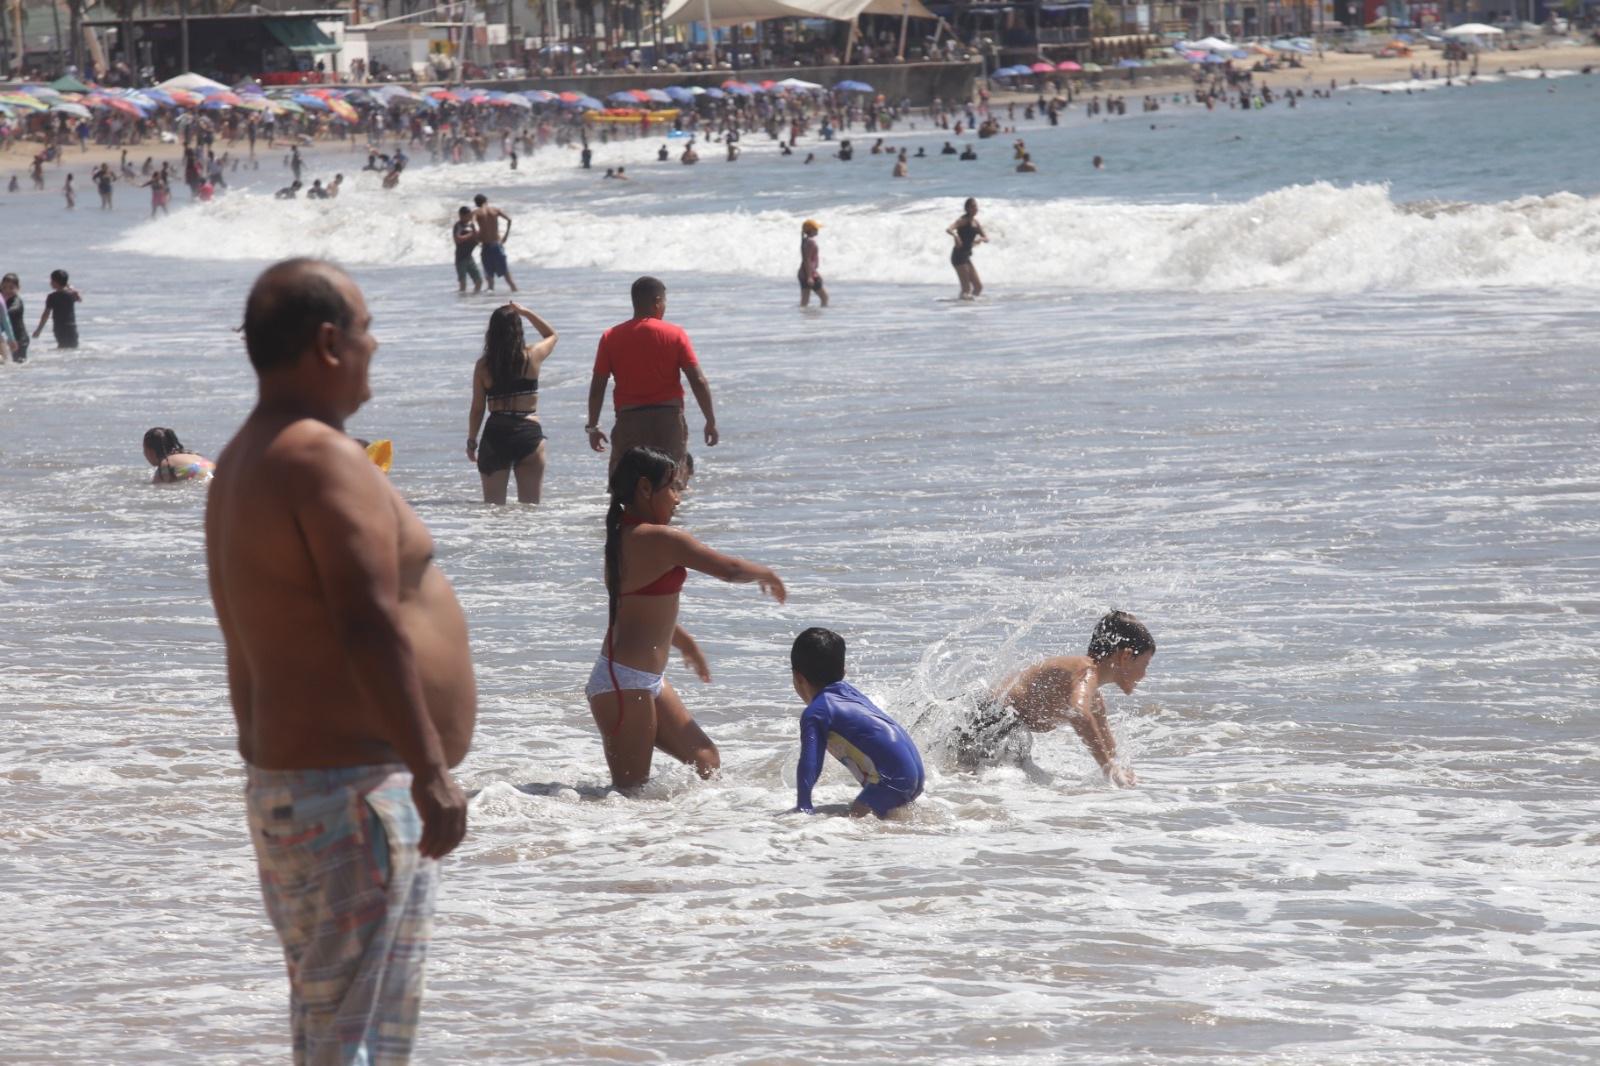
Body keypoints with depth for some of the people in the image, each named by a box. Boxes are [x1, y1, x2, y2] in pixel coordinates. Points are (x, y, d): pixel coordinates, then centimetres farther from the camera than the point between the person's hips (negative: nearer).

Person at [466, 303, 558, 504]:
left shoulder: (483, 365, -2)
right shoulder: (532, 356, -3)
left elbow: (477, 409, 3)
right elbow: (551, 335, 20)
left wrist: (471, 441, 13)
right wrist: (526, 313, 16)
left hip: (495, 436, 0)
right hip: (529, 434, 0)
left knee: (493, 504, 8)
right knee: (529, 503, 6)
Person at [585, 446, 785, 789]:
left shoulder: (623, 536, 13)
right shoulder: (661, 539, -16)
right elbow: (730, 570, -11)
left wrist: (685, 642, 40)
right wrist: (765, 574, 10)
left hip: (647, 680, 10)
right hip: (625, 682, -10)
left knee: (706, 760, 13)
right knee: (631, 790, -8)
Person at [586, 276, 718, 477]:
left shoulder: (611, 338, 1)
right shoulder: (674, 334, -2)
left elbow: (597, 387, 1)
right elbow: (698, 381, -5)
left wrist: (592, 427, 10)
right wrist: (711, 421, 3)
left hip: (629, 421, 0)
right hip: (669, 419, 0)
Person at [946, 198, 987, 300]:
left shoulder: (975, 222, 12)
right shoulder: (963, 220, -10)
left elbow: (987, 239, 14)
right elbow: (949, 229, -27)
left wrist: (981, 239, -10)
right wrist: (956, 236, -48)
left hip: (966, 256, 8)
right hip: (959, 256, -8)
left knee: (978, 287, 10)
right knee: (966, 287, -12)